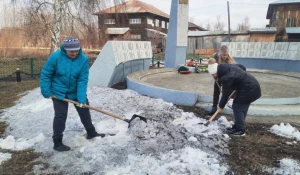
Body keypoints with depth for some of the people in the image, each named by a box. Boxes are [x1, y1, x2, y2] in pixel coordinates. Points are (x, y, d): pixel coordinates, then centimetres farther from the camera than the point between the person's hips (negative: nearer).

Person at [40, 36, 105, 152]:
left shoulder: (83, 59, -19)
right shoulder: (56, 57, -21)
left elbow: (83, 80, -20)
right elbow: (45, 74, -11)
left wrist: (82, 98, -26)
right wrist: (46, 92, -12)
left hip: (76, 91, 3)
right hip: (59, 92, -2)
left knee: (84, 111, 14)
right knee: (60, 116, -2)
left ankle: (91, 133, 34)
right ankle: (57, 143, 11)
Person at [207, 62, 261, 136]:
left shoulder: (226, 78, -24)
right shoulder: (228, 67, 3)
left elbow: (226, 94, -15)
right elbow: (241, 67, 20)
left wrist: (221, 106, -2)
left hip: (248, 89, -10)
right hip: (252, 85, 10)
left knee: (237, 107, -4)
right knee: (242, 107, 15)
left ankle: (240, 130, 5)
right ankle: (237, 126, 24)